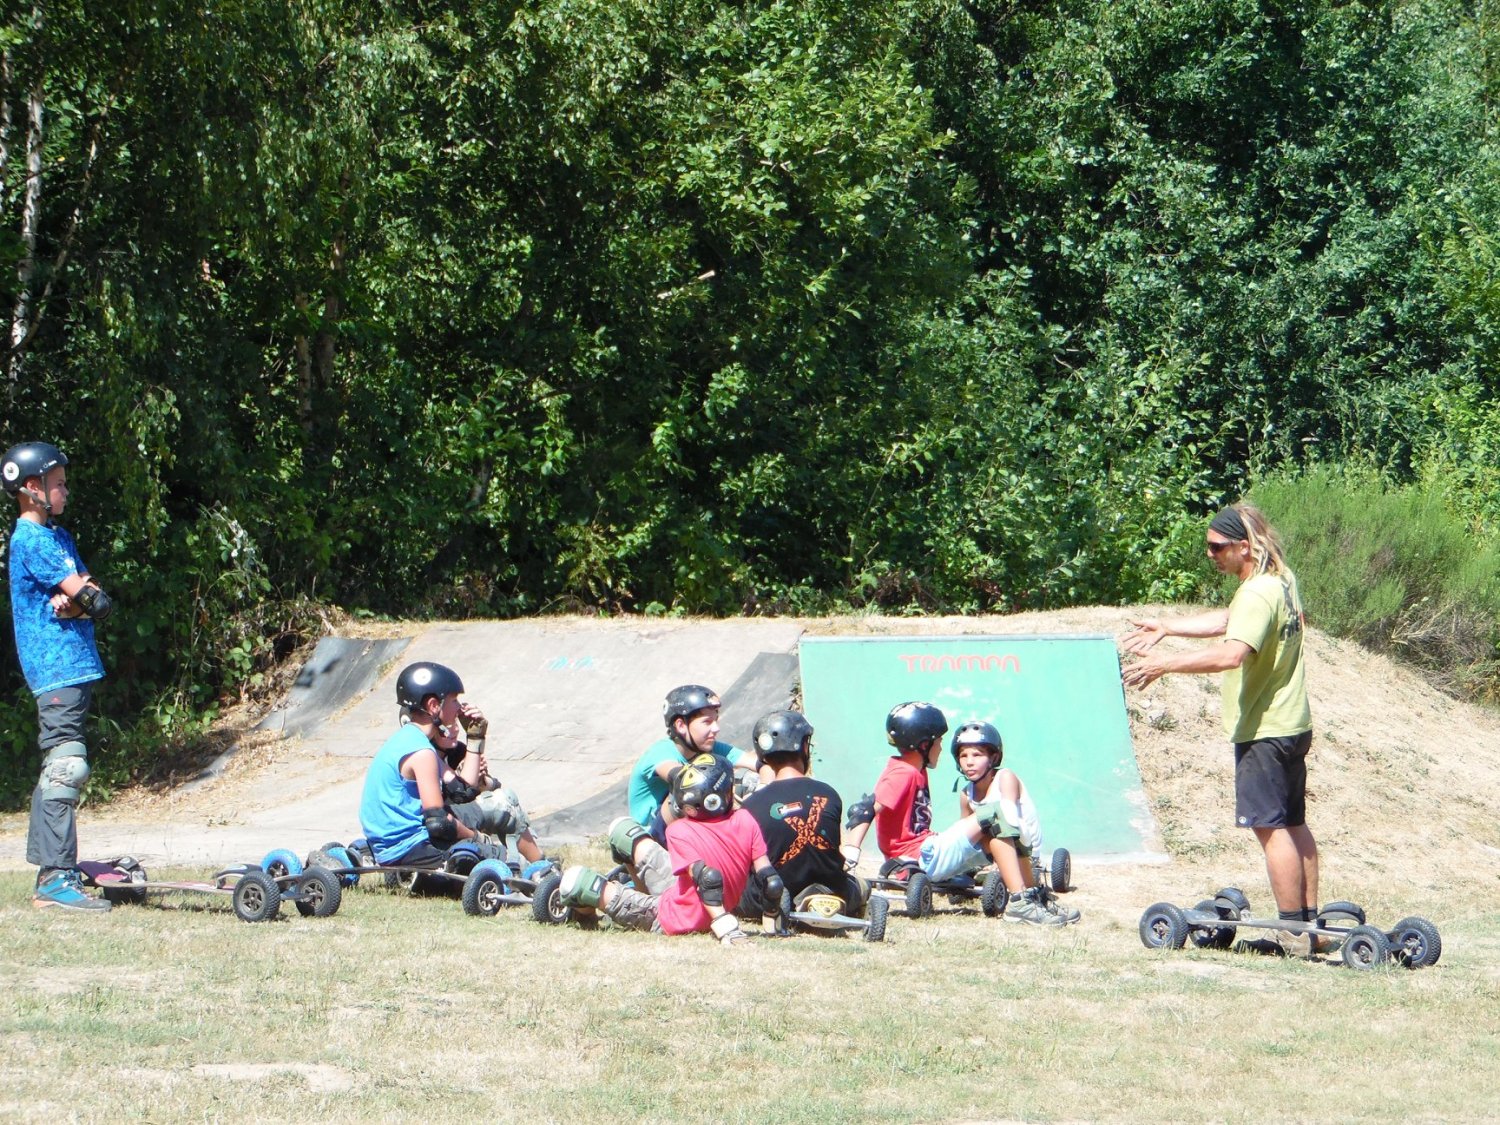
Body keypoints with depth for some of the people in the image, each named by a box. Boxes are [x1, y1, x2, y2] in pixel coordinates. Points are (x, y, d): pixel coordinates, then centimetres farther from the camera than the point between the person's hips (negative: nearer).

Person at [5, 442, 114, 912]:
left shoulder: (58, 536, 19)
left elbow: (95, 598, 10)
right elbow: (88, 595, -15)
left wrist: (73, 601, -10)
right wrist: (84, 595, 6)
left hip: (75, 667, 10)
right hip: (56, 666, -10)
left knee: (58, 767, 12)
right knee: (67, 764, -14)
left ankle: (50, 866, 17)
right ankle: (56, 878, -16)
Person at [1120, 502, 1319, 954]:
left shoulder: (1258, 594, -21)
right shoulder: (1282, 580, 10)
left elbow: (1231, 653, -35)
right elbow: (1227, 621, 24)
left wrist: (1166, 663, -31)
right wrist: (1166, 627, 24)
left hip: (1263, 730, -10)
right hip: (1292, 725, 10)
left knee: (1270, 826, -6)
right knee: (1293, 824, 15)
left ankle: (1294, 930, -6)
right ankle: (1311, 920, 19)